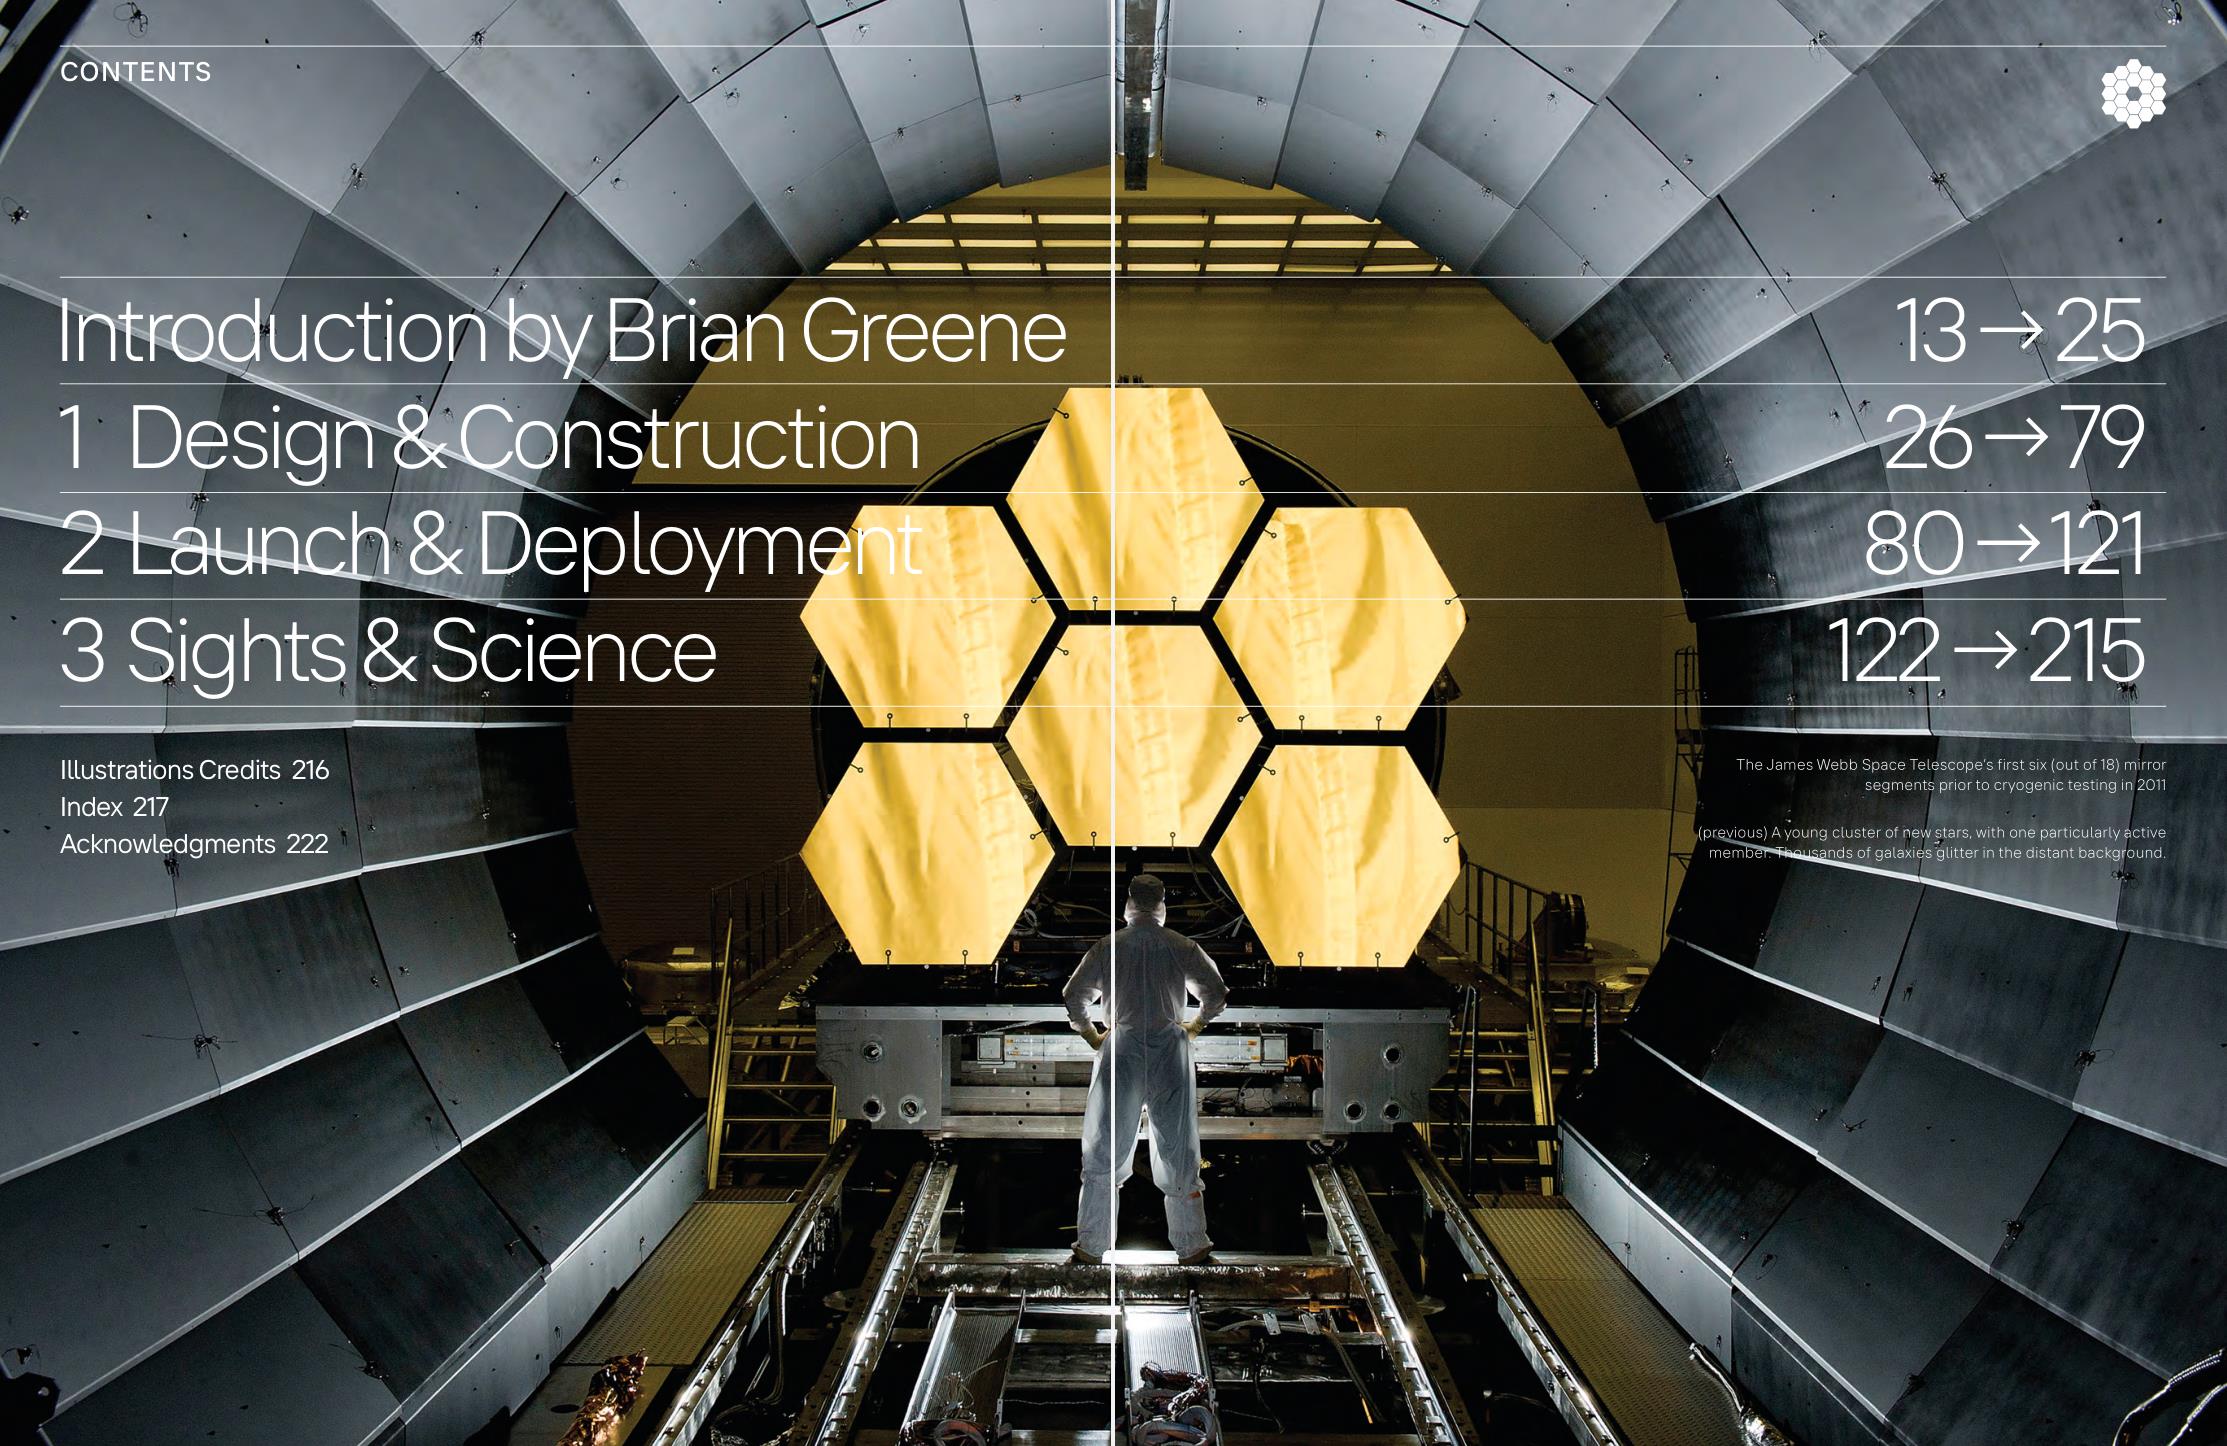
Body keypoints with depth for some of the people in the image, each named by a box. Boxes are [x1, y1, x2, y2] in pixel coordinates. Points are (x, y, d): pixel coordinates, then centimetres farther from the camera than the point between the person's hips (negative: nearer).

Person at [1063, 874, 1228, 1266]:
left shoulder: (1108, 947, -1)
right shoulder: (1183, 948, 0)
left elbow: (1074, 996, 0)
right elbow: (1216, 994, 4)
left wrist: (1091, 1034, 15)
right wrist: (1194, 1025, 20)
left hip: (1121, 1052, 0)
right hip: (1170, 1051, 0)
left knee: (1105, 1150, 7)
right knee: (1177, 1149, 9)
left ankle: (1090, 1247, 10)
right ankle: (1191, 1247, 15)